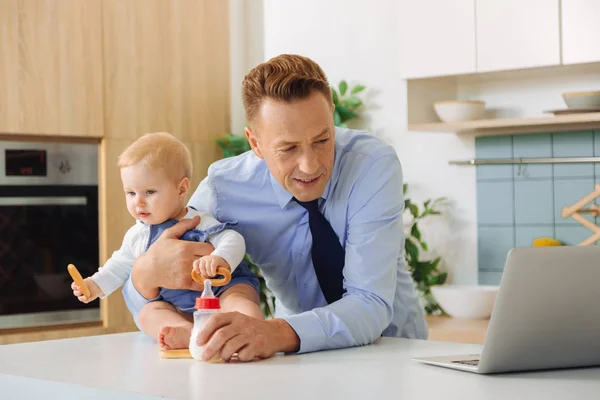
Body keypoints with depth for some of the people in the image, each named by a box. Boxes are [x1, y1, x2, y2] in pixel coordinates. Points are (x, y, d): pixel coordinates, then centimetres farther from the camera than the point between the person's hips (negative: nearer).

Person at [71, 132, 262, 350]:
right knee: (148, 314, -19)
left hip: (220, 290, -5)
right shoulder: (137, 236, 10)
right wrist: (95, 285, 15)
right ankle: (189, 332, -47)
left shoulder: (200, 223, -10)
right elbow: (120, 266, 27)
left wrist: (219, 258, -43)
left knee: (236, 298, -34)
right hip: (179, 311, 5)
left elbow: (233, 241, -22)